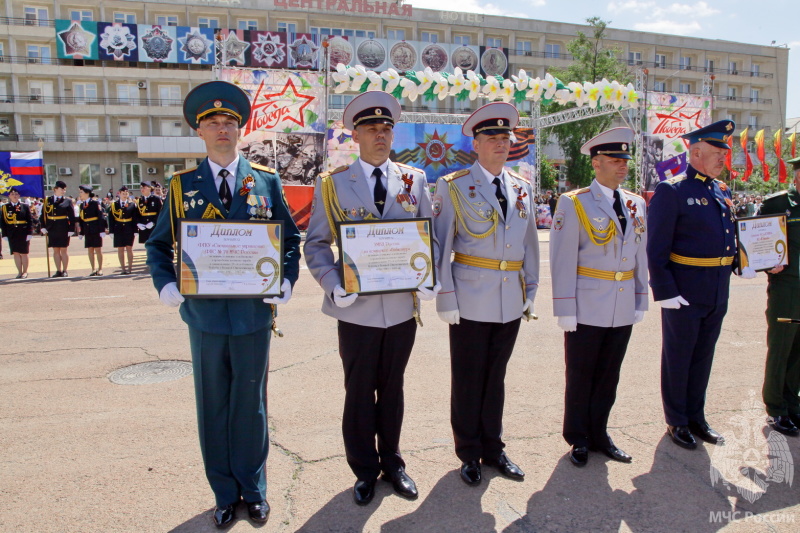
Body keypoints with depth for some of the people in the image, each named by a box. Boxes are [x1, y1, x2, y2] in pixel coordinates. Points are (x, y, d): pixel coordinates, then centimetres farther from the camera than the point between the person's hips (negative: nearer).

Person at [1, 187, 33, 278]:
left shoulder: (25, 206, 2)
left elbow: (30, 220, 0)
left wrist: (29, 233, -7)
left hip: (23, 233, -2)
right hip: (12, 235, 2)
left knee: (24, 253, 3)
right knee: (16, 253, 4)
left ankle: (25, 272, 13)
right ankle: (19, 272, 12)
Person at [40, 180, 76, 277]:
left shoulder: (67, 201, 1)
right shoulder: (47, 200, 7)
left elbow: (72, 217, -3)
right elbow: (43, 214, 8)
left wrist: (71, 230, -9)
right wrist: (43, 227, -1)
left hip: (63, 229, -3)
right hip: (52, 229, 3)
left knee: (64, 250, 2)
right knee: (56, 250, 7)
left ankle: (65, 271, 9)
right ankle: (58, 271, 13)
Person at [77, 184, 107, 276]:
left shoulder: (95, 202, -7)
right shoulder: (82, 205, 12)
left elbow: (101, 216, -11)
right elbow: (81, 219, 14)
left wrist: (102, 230, -15)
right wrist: (81, 232, 12)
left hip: (96, 230, -6)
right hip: (87, 230, 6)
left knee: (98, 249, 0)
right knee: (90, 250, 5)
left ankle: (100, 269, 6)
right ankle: (93, 269, 11)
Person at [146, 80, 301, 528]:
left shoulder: (267, 180, 2)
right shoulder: (183, 185, 4)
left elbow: (291, 238, 6)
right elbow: (159, 244, 9)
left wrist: (287, 282, -8)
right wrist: (167, 285, -7)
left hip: (254, 313, -1)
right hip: (204, 313, 1)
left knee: (251, 406, 12)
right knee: (213, 408, 12)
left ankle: (254, 491, 30)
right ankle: (225, 495, 30)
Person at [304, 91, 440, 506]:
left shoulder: (414, 180, 5)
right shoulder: (332, 183, -1)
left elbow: (431, 236, 7)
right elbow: (316, 243, -1)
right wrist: (334, 286, -16)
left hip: (403, 305, 2)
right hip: (357, 306, -2)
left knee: (392, 389, 16)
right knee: (359, 393, 11)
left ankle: (391, 462, 35)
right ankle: (364, 471, 29)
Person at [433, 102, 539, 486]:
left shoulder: (522, 189, 10)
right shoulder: (453, 186, -4)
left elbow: (530, 244, 15)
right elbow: (440, 246, -7)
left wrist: (531, 291, 12)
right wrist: (446, 298, -10)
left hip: (511, 300, 4)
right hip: (471, 299, -4)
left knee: (496, 377, 15)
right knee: (468, 379, 6)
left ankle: (493, 448, 31)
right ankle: (469, 454, 23)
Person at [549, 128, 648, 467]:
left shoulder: (637, 204, 9)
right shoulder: (573, 203, -8)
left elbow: (640, 255, 13)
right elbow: (562, 260, -11)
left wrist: (640, 300, 10)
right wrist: (565, 310, -13)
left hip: (623, 309, 5)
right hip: (587, 308, -5)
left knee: (608, 377, 14)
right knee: (580, 378, 8)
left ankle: (599, 435, 30)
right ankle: (578, 439, 24)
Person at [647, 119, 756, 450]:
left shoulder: (723, 191, 12)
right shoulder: (671, 191, -11)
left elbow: (732, 234, 21)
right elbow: (657, 248, -14)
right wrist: (665, 291, -19)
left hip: (718, 294, 7)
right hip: (684, 292, -7)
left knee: (703, 357, 17)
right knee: (678, 358, 7)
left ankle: (696, 417, 32)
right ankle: (676, 422, 22)